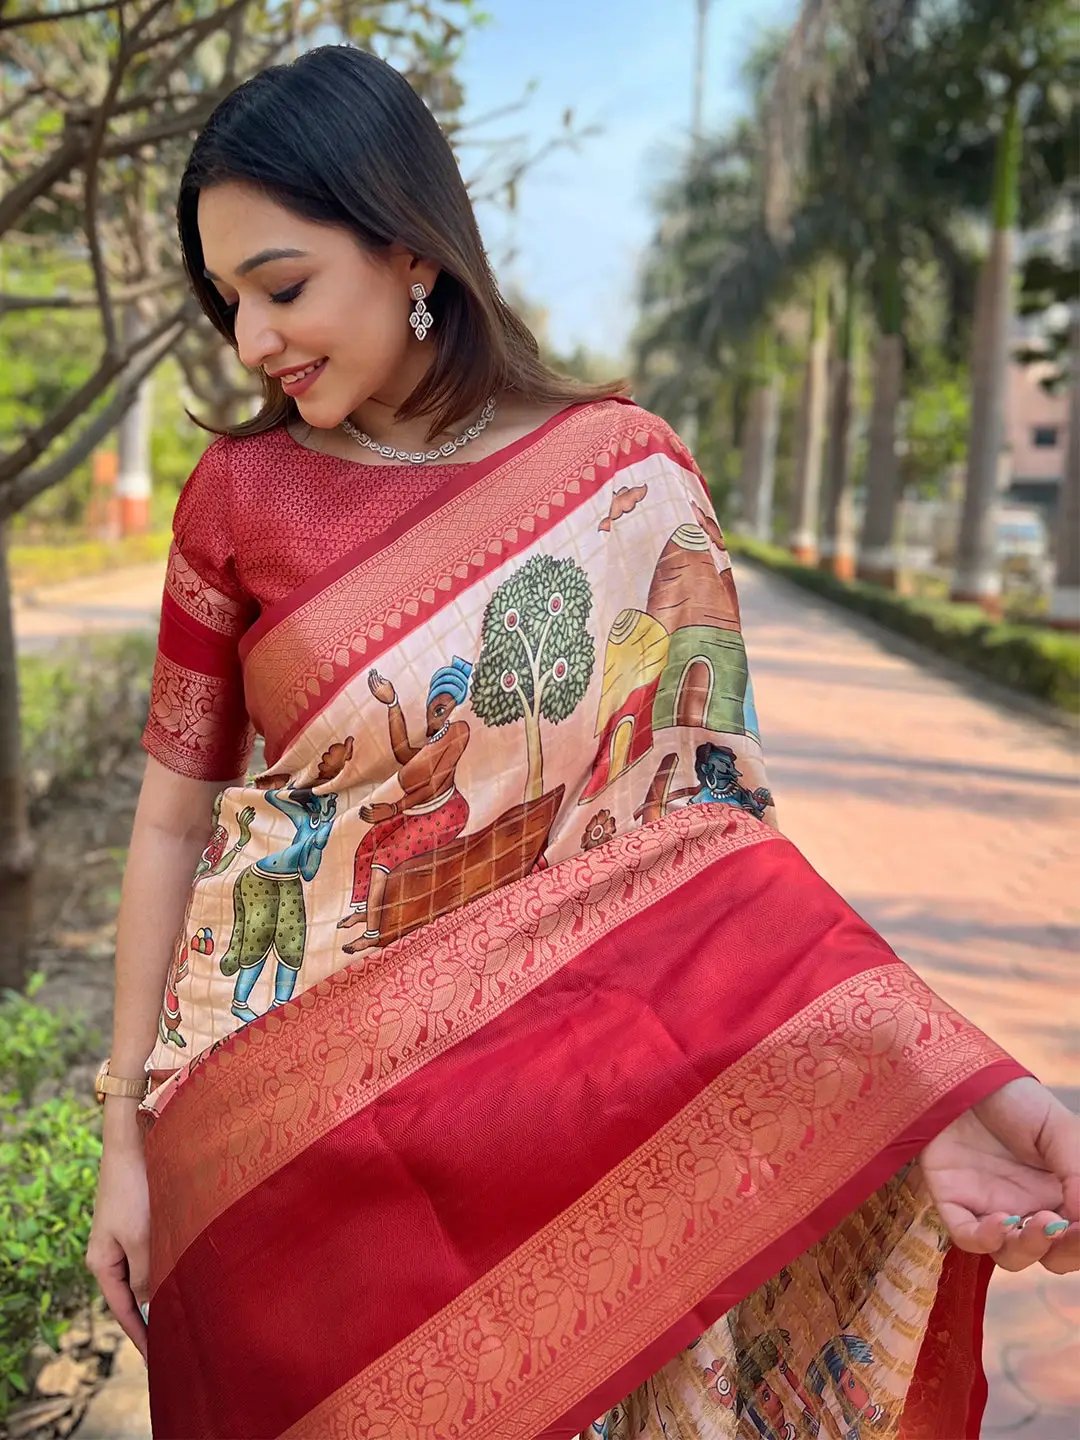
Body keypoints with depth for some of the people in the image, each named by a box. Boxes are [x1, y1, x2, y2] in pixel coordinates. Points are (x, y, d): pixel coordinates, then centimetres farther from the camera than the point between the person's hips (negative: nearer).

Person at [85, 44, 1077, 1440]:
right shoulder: (241, 491, -4)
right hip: (282, 1129, 1)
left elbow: (702, 812, -9)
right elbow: (172, 817, 0)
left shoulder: (629, 477, -7)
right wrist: (127, 1134, 2)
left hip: (561, 1114, 0)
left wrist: (930, 1075, -23)